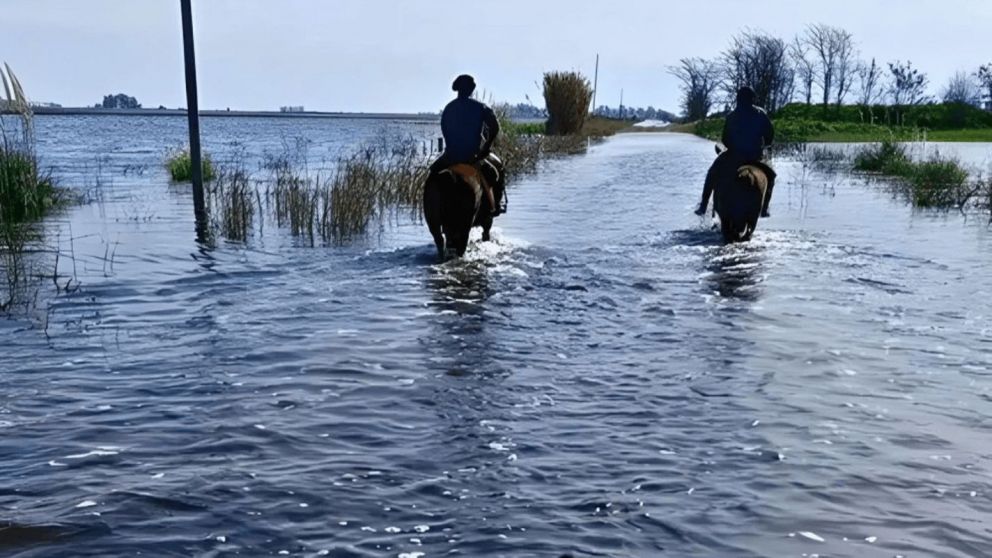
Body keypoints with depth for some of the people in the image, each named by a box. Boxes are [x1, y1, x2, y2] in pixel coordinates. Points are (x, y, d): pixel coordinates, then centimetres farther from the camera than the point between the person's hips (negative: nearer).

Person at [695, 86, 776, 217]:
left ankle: (703, 206, 14)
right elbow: (770, 134, 1)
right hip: (756, 156, 1)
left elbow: (725, 139, -1)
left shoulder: (731, 117, -4)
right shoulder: (761, 114, -2)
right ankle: (764, 209, 20)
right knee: (770, 175, 27)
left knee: (712, 173, 21)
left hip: (735, 156, -1)